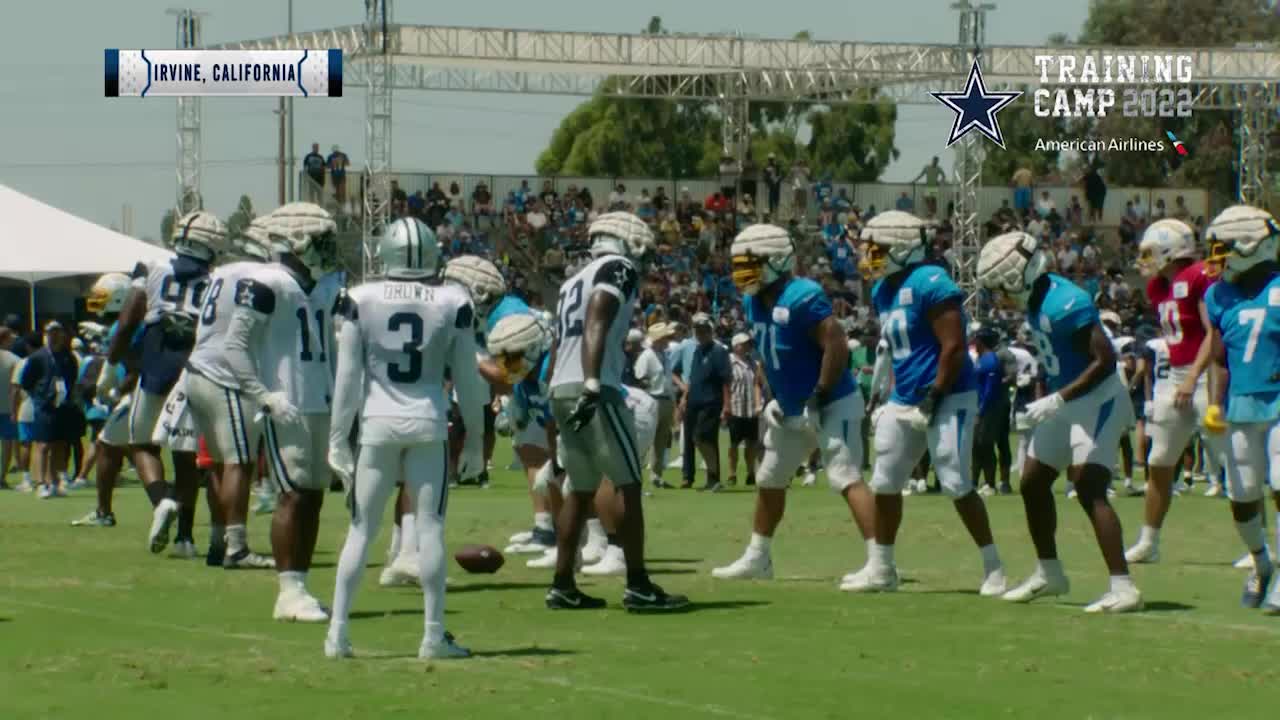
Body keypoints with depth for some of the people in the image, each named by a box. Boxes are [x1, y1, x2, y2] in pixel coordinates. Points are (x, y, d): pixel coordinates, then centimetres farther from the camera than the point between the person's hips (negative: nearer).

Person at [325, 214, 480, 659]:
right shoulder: (452, 304, -3)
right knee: (430, 528, 3)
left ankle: (337, 633, 7)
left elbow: (348, 376, -2)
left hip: (377, 422, 1)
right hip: (427, 423, 0)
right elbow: (466, 377, 4)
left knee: (362, 530, 7)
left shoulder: (362, 301, -5)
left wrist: (338, 438, 4)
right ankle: (434, 635, 4)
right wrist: (475, 436, 15)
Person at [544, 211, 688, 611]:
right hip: (595, 389, -9)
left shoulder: (575, 282, 24)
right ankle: (637, 586, -5)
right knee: (628, 484, -4)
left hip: (561, 391, 9)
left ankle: (562, 586, 12)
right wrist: (592, 385, -27)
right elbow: (596, 324, -17)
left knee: (582, 489, 14)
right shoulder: (618, 269, -2)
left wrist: (556, 412, 24)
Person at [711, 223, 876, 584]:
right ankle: (757, 558, 33)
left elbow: (837, 348, -26)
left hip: (830, 406, -10)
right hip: (793, 411, 10)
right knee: (768, 480, 18)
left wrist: (819, 396, -23)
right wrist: (776, 398, 11)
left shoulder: (803, 297, -22)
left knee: (846, 479, -18)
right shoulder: (754, 302, 5)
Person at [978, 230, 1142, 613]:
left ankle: (1123, 588, -20)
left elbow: (1105, 360, -26)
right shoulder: (1037, 300, 5)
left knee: (1090, 491, -18)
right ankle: (1049, 574, 31)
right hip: (1065, 403, 10)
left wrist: (1057, 400, -26)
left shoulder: (1066, 304, -24)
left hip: (1097, 400, -10)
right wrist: (1045, 402, 12)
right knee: (1033, 484, 15)